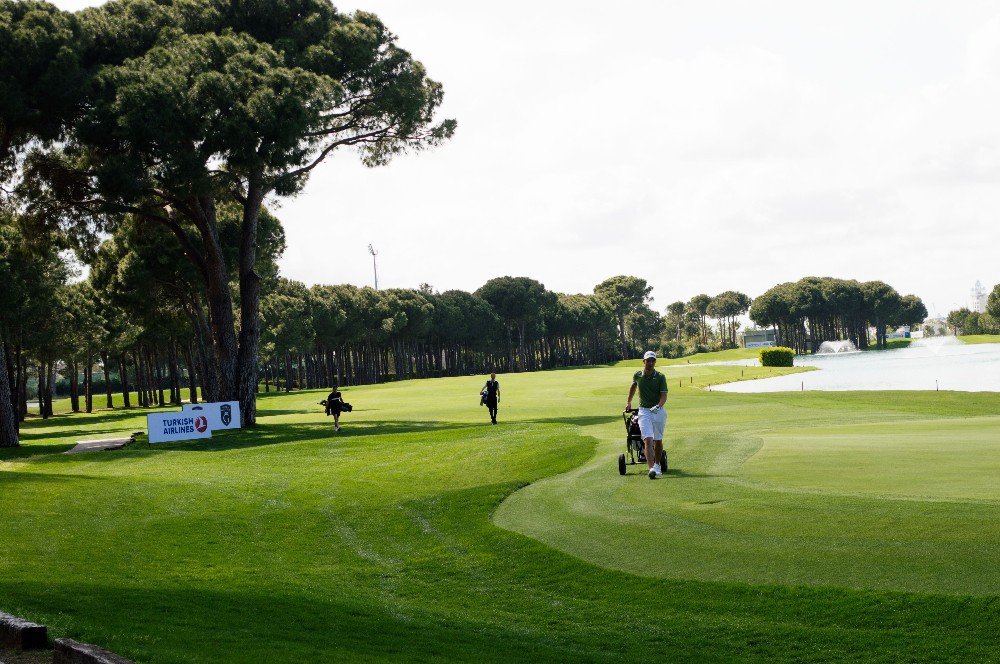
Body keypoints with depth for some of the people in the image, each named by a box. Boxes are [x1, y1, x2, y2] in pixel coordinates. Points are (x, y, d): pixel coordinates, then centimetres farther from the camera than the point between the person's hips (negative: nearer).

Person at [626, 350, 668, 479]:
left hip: (659, 411, 0)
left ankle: (657, 464, 33)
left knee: (658, 440, 12)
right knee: (648, 439, -15)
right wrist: (629, 402, 31)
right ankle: (651, 469, -26)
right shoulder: (638, 375, 0)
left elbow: (664, 395, -12)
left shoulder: (660, 377, -6)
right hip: (644, 411, 0)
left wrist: (658, 406, -31)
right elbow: (633, 386, 23)